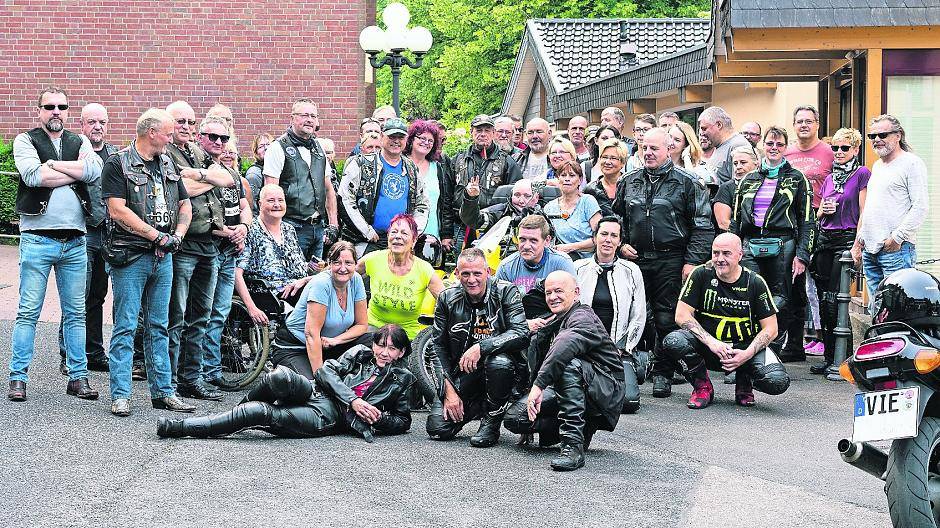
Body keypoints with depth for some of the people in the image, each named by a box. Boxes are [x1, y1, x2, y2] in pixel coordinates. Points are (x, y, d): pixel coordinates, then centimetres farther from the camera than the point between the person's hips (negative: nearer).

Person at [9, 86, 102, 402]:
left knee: (75, 313, 8)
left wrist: (51, 164, -9)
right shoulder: (26, 140, 4)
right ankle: (18, 378, 4)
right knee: (28, 312, -2)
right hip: (37, 239, -3)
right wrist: (76, 171, -7)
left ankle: (78, 377, 14)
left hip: (75, 242, 3)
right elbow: (33, 175, -15)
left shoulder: (80, 143, 14)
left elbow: (95, 171, -7)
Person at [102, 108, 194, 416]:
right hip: (130, 257, -6)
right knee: (126, 327, -5)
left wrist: (177, 235, 0)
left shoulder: (168, 164, 16)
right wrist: (157, 235, -14)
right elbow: (117, 209, -14)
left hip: (163, 257, 6)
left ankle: (162, 392, 15)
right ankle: (120, 395, -2)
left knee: (158, 327, 11)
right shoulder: (118, 164, -5)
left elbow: (185, 205, 20)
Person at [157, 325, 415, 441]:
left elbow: (403, 421, 17)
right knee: (280, 376, -37)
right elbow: (325, 371, 3)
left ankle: (181, 428, -23)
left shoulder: (401, 379, 12)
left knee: (260, 413, -28)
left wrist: (379, 418, -5)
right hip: (316, 391, 2)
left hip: (327, 416, -2)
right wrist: (353, 399, -11)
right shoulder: (359, 353, 15)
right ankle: (244, 407, -4)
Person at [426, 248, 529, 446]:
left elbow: (522, 335, -21)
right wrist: (449, 390, -8)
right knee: (438, 428, -16)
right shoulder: (447, 298, -1)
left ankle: (491, 424, -12)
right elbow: (437, 346, 1)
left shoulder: (506, 293, -9)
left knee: (499, 362, -38)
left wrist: (481, 347, -31)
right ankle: (476, 408, 18)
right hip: (461, 373, 2)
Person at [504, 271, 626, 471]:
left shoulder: (583, 318, -16)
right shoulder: (553, 321, 16)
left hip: (605, 393, -8)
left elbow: (566, 344, -38)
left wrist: (538, 385, -44)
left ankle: (573, 444, -38)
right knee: (514, 417, -10)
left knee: (569, 364, -39)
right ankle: (583, 430, 3)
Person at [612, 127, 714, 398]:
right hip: (635, 259, 4)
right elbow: (616, 218, 25)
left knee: (667, 319, -2)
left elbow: (702, 225, -2)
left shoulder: (685, 182, 0)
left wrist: (692, 261, -9)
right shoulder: (629, 182, 13)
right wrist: (621, 244, 7)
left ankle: (663, 374, 7)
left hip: (670, 262, -4)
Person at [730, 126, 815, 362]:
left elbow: (808, 221, 3)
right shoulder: (748, 180, 18)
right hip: (750, 247, 3)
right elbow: (735, 219, 19)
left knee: (780, 302, -6)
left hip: (782, 246, -2)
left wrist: (802, 255, -6)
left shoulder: (796, 179, 8)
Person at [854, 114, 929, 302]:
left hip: (897, 250, -8)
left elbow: (921, 206, -13)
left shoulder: (912, 163, -5)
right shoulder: (877, 166, 22)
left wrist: (898, 237, -16)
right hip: (870, 249, 8)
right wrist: (859, 239, 21)